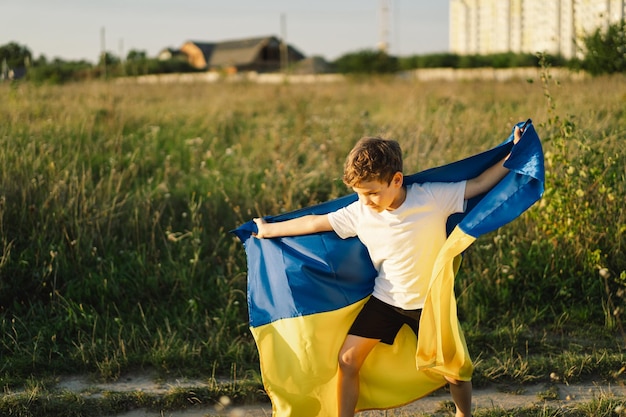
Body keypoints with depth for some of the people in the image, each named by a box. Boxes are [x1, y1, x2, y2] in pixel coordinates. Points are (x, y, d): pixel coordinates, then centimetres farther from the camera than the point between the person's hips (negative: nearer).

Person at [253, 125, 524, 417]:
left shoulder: (433, 197, -21)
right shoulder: (359, 213, -14)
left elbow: (480, 183, -15)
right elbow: (315, 222, -4)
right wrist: (268, 230, 4)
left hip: (431, 303, -2)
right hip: (385, 300, 2)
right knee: (347, 360, -3)